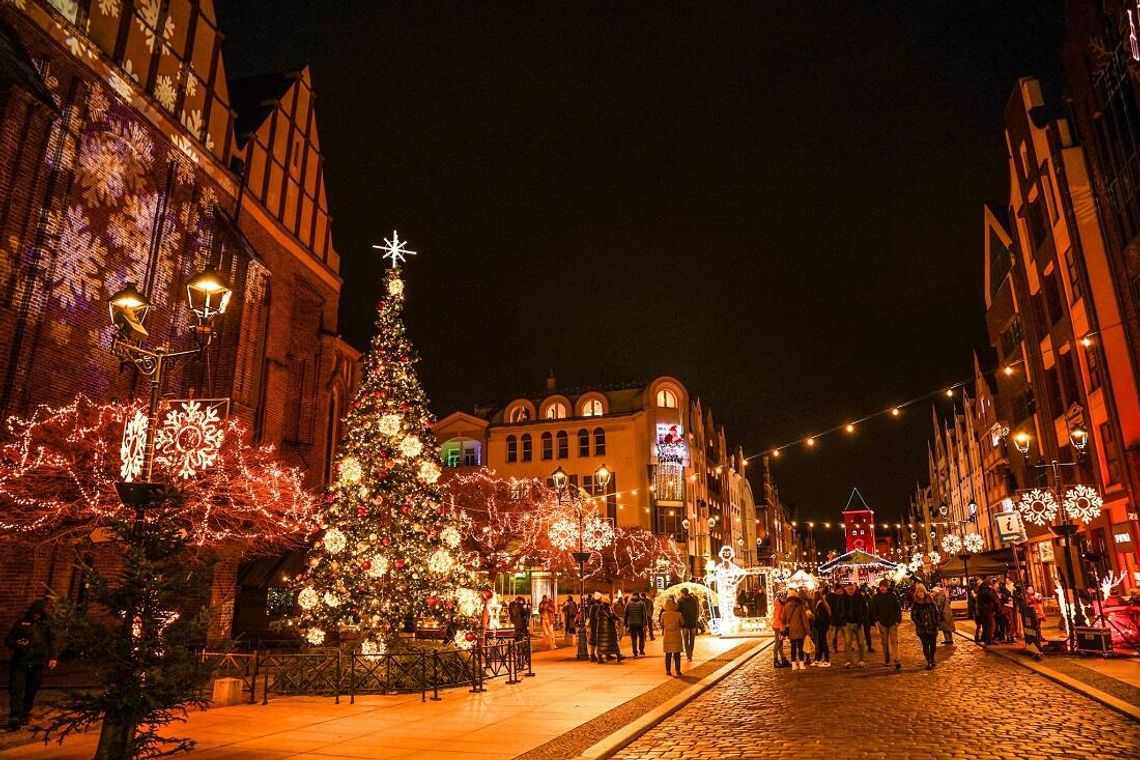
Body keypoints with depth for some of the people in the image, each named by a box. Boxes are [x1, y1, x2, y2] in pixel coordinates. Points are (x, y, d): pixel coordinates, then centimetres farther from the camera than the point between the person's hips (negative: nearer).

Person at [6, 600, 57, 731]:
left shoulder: (46, 625, 9)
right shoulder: (21, 623, 4)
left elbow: (52, 642, 11)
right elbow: (8, 640, 7)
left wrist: (52, 657, -1)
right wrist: (17, 644, -15)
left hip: (37, 664, 1)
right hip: (20, 663, -1)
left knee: (31, 691, 6)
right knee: (16, 690, -8)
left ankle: (24, 715, 19)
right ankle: (14, 718, -6)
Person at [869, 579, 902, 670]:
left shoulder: (893, 596, 0)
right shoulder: (876, 597, 2)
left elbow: (898, 608, 3)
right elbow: (873, 610, 5)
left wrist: (898, 620, -3)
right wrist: (876, 620, -4)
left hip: (892, 622, -1)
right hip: (882, 623, 1)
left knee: (894, 641, -6)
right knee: (884, 642, 8)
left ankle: (897, 661, -7)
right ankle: (886, 661, 16)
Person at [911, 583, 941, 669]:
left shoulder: (930, 601, 2)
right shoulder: (915, 604, -5)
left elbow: (936, 612, 7)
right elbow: (913, 616, -4)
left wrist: (937, 622, 0)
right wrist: (919, 624, -12)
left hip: (933, 627, 2)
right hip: (922, 629, -2)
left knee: (933, 644, 10)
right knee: (925, 645, -2)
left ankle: (932, 659, 29)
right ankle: (929, 662, 5)